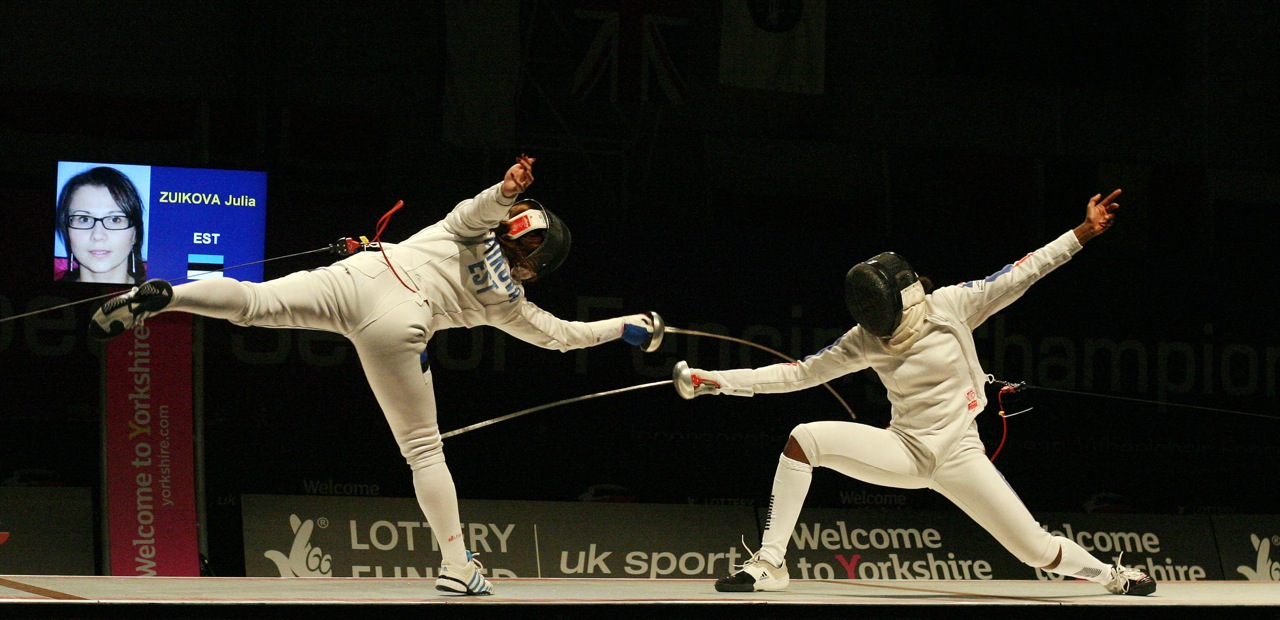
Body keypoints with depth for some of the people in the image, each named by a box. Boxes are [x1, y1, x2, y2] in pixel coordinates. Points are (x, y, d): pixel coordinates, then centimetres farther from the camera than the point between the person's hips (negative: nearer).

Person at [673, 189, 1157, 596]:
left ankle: (1107, 573, 27)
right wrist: (714, 381, -10)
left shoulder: (951, 304, -12)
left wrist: (1083, 232, -19)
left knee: (1039, 551, -6)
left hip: (958, 456, -1)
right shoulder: (866, 340, -7)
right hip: (904, 451, 1)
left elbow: (1021, 273, -12)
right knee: (804, 439, -22)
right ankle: (770, 562, -16)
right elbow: (797, 374, -4)